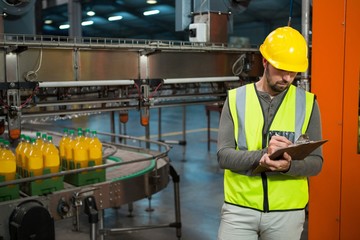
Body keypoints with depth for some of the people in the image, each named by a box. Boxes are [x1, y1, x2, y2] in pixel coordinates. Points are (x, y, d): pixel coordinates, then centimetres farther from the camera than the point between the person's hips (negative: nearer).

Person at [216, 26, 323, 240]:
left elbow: (316, 162, -1)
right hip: (239, 209, -1)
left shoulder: (307, 102, 1)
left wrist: (289, 166, -22)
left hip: (287, 211, 1)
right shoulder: (236, 98, -1)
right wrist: (263, 155, -24)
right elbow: (224, 156, -8)